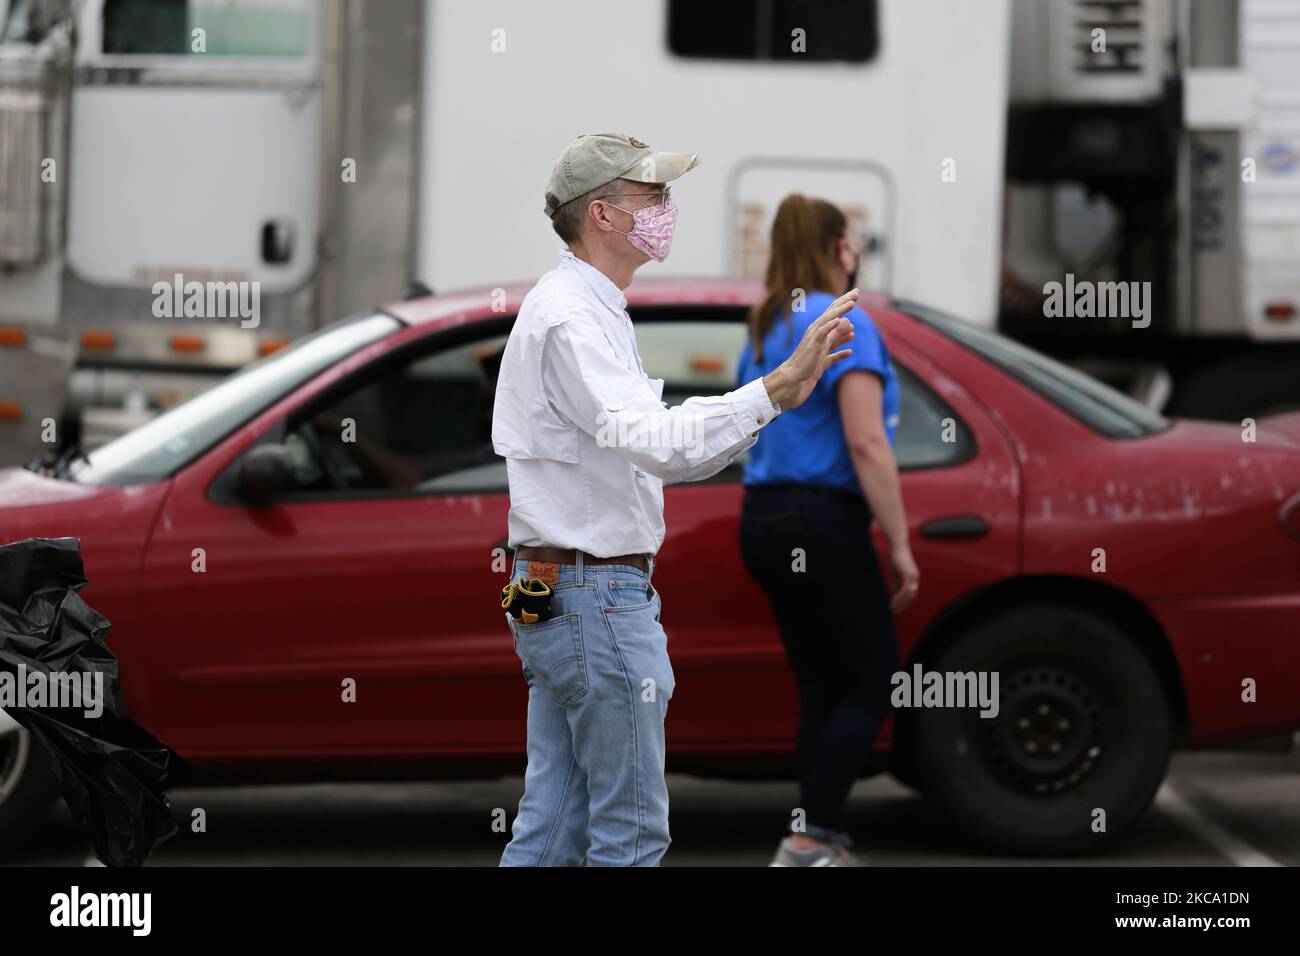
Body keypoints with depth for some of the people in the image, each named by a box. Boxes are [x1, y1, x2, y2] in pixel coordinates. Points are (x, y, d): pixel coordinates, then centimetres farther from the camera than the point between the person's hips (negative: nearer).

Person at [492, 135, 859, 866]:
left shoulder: (590, 311, 17)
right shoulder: (570, 318, -16)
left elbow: (652, 457, 19)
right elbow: (654, 441, -31)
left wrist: (776, 397, 10)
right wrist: (775, 387, -36)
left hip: (556, 599, 10)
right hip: (598, 594, -10)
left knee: (552, 827, 10)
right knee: (632, 831, -5)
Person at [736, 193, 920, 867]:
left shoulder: (764, 331, 16)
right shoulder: (845, 325, -10)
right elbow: (866, 443, -18)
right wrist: (900, 546, -15)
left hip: (763, 520, 9)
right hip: (822, 523, -9)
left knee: (823, 689, 12)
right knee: (872, 685, -2)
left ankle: (823, 844, 13)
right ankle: (808, 841, -8)